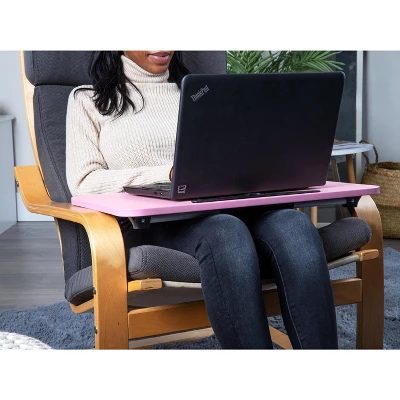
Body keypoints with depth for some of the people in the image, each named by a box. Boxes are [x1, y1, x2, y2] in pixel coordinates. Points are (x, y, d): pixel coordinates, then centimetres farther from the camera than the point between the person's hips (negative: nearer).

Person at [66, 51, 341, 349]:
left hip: (223, 209, 4)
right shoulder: (90, 100, 16)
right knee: (226, 233, -39)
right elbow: (83, 183, 2)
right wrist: (170, 173, -11)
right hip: (149, 224, -3)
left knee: (295, 226, -32)